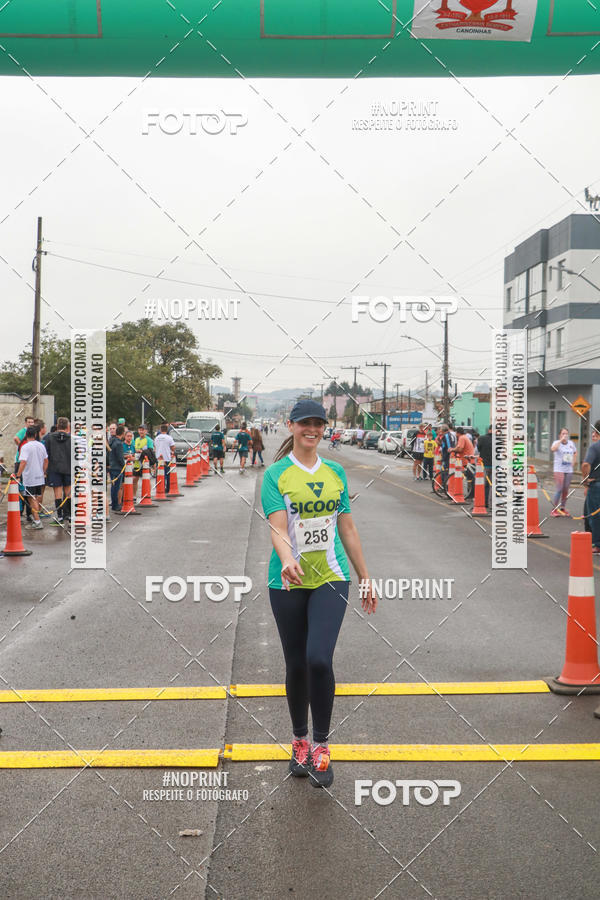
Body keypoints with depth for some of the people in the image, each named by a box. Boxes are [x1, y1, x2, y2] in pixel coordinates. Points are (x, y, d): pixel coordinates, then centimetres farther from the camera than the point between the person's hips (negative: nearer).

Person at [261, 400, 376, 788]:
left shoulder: (335, 473, 8)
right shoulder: (276, 474, -2)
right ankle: (300, 741, 30)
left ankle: (321, 745, 4)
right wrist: (287, 561, -34)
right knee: (296, 664, 8)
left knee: (319, 658, -15)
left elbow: (348, 529, 13)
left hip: (331, 579, 1)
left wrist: (365, 577, 14)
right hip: (289, 583, -1)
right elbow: (278, 528, -14)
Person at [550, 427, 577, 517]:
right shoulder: (557, 443, -5)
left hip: (569, 470, 5)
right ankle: (554, 509, -6)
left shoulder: (571, 443, 10)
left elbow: (575, 452, 29)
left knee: (566, 490, 9)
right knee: (559, 490, -12)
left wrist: (573, 461, 14)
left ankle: (562, 508, 21)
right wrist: (561, 440, -26)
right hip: (559, 470, -5)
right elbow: (553, 449, -29)